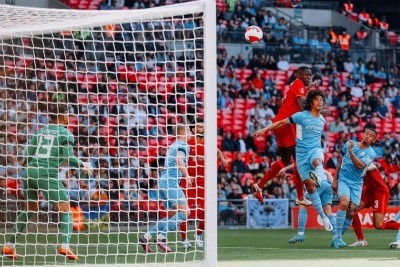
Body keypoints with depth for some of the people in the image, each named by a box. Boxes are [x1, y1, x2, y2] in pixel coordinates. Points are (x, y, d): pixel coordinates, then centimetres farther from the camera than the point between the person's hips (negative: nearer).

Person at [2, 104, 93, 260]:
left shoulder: (41, 131, 17)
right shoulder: (66, 134, 1)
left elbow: (29, 154, 14)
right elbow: (69, 158, -7)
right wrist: (83, 165, 9)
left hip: (31, 171, 6)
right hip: (48, 174, -6)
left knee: (30, 210, 23)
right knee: (65, 211, 0)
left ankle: (10, 246, 21)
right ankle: (65, 245, -22)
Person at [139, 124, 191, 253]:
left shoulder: (173, 145, 25)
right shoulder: (183, 145, -4)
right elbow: (179, 159, -22)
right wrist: (186, 175, -24)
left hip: (163, 180, 10)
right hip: (171, 181, -10)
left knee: (171, 216, 12)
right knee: (185, 211, -14)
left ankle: (146, 237, 6)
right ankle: (161, 237, -19)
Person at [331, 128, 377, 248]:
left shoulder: (370, 153, -2)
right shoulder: (349, 144, 4)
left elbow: (360, 165, -19)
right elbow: (340, 162, 15)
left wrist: (351, 151, -23)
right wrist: (335, 180, 12)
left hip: (356, 184, 1)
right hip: (343, 180, -1)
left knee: (351, 213, -7)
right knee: (344, 202, -27)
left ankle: (336, 238, 11)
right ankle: (337, 236, -22)